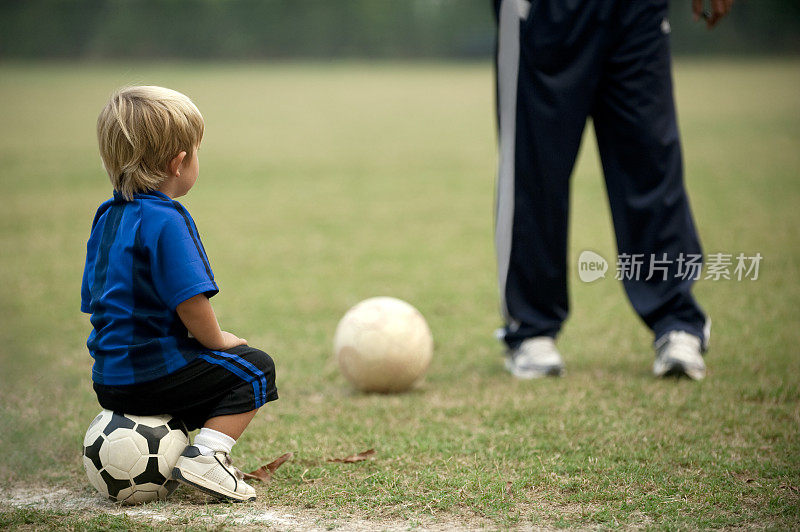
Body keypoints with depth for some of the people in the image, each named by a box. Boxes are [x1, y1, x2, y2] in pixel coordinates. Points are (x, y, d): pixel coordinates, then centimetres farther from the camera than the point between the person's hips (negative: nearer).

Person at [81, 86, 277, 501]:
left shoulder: (107, 217, 10)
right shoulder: (164, 221, -19)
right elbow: (189, 302, -24)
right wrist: (216, 339, -3)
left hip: (109, 376, 9)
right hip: (153, 369, -9)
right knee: (255, 369, 2)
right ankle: (205, 456, -15)